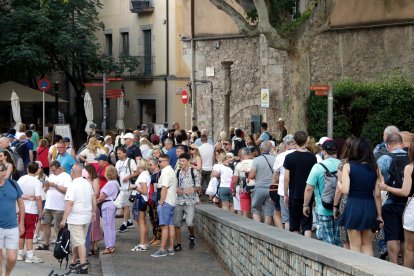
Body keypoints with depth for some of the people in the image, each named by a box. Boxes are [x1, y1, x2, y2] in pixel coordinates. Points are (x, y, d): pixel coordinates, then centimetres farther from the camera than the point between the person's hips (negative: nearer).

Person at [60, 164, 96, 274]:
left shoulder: (73, 186, -16)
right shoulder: (87, 183, 8)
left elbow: (69, 203, -20)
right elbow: (94, 198, 15)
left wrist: (64, 219, -18)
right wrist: (93, 212, 25)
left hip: (75, 218, -7)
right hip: (87, 217, 7)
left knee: (79, 242, -6)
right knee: (77, 241, 18)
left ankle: (83, 266, -11)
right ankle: (74, 262, 27)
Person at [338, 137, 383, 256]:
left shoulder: (348, 166, -6)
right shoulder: (375, 168, 2)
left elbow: (345, 190, -14)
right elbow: (377, 194, 2)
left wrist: (339, 183, 7)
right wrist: (379, 215, 9)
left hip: (353, 206, -3)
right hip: (370, 208, 3)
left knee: (355, 246, 5)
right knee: (367, 246, 14)